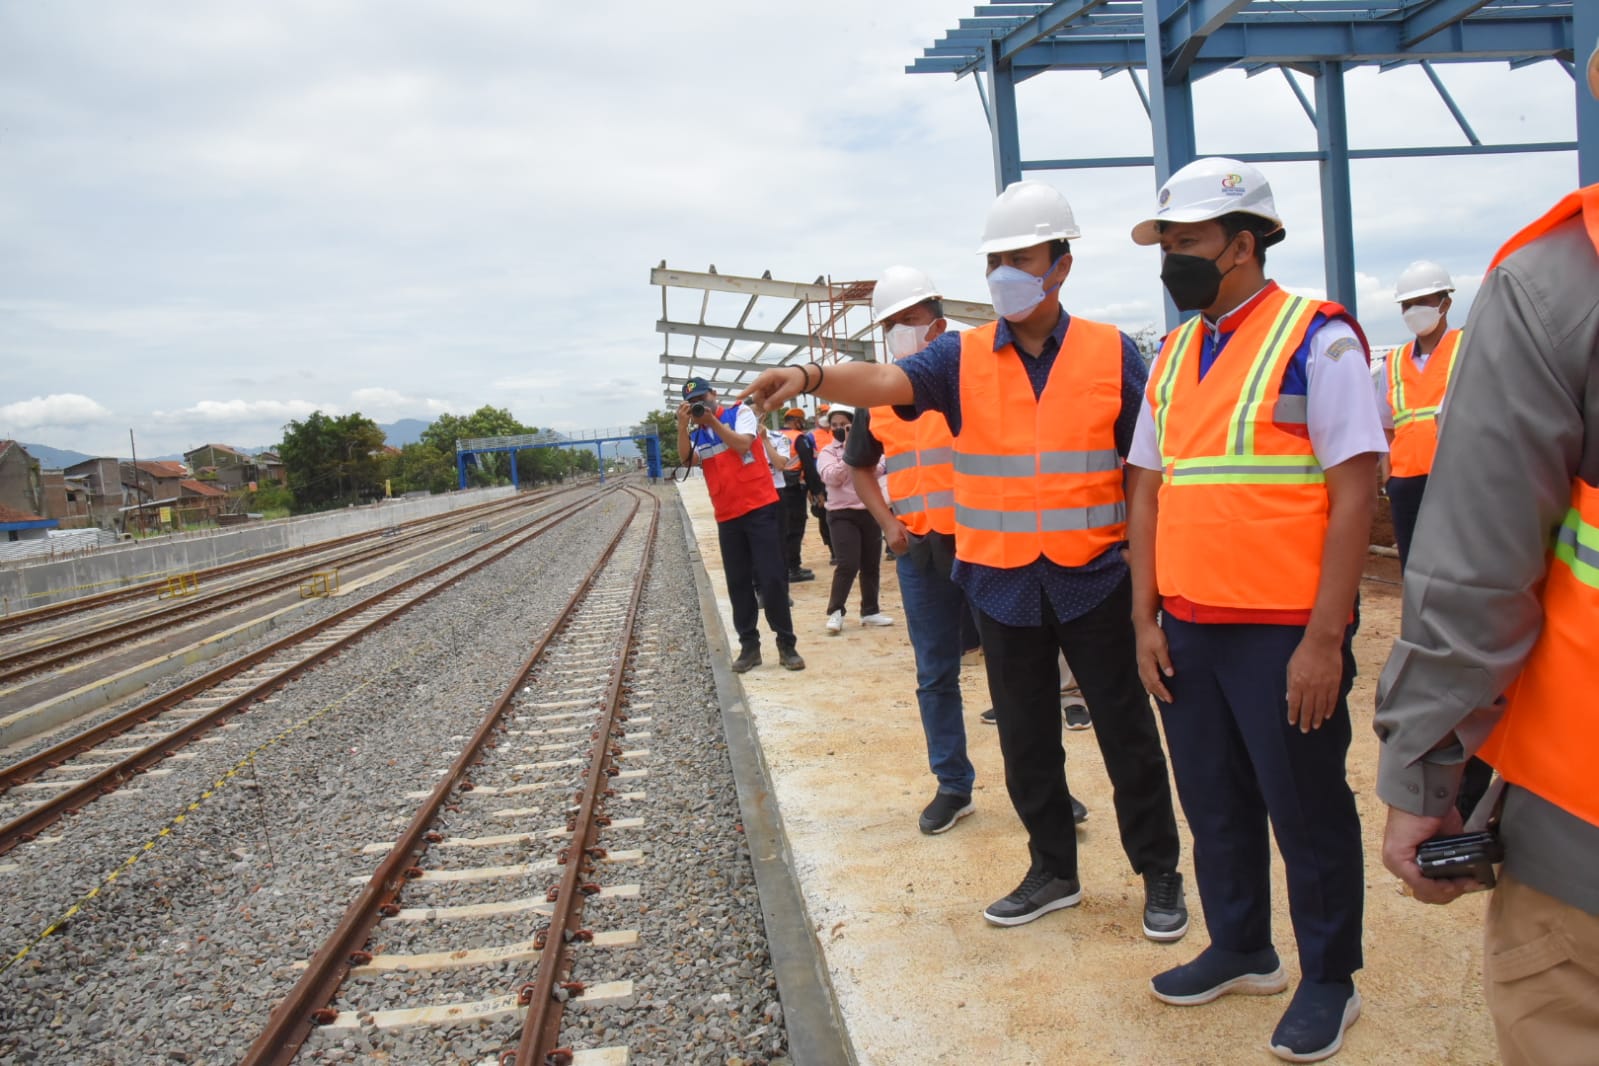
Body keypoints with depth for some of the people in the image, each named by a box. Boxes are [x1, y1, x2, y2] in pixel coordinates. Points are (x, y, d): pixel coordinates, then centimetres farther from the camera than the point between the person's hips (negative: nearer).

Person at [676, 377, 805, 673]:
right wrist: (683, 425, -16)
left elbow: (742, 444, -15)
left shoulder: (740, 413, 2)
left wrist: (712, 421, -15)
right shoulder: (696, 435, 12)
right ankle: (749, 646, 17)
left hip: (760, 508, -4)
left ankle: (786, 645, 5)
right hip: (727, 517, 5)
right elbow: (688, 458, -7)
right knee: (738, 583, 8)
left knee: (772, 578, -4)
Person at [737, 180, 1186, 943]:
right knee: (1025, 739, 14)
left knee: (1126, 731, 9)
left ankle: (1159, 872, 27)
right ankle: (1052, 869, 33)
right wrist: (810, 377, -36)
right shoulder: (963, 357, 1)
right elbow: (889, 380, -17)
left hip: (1093, 578, -2)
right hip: (1001, 583, 2)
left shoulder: (1110, 352, 0)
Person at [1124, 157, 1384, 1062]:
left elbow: (1355, 491, -13)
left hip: (1283, 634, -6)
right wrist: (1145, 617, 6)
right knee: (1214, 802, 16)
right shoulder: (1174, 354, 11)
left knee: (1307, 809, 8)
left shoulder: (1317, 337, -8)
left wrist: (1324, 638, -17)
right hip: (1188, 630, 6)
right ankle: (1241, 951, 36)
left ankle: (1329, 981, 28)